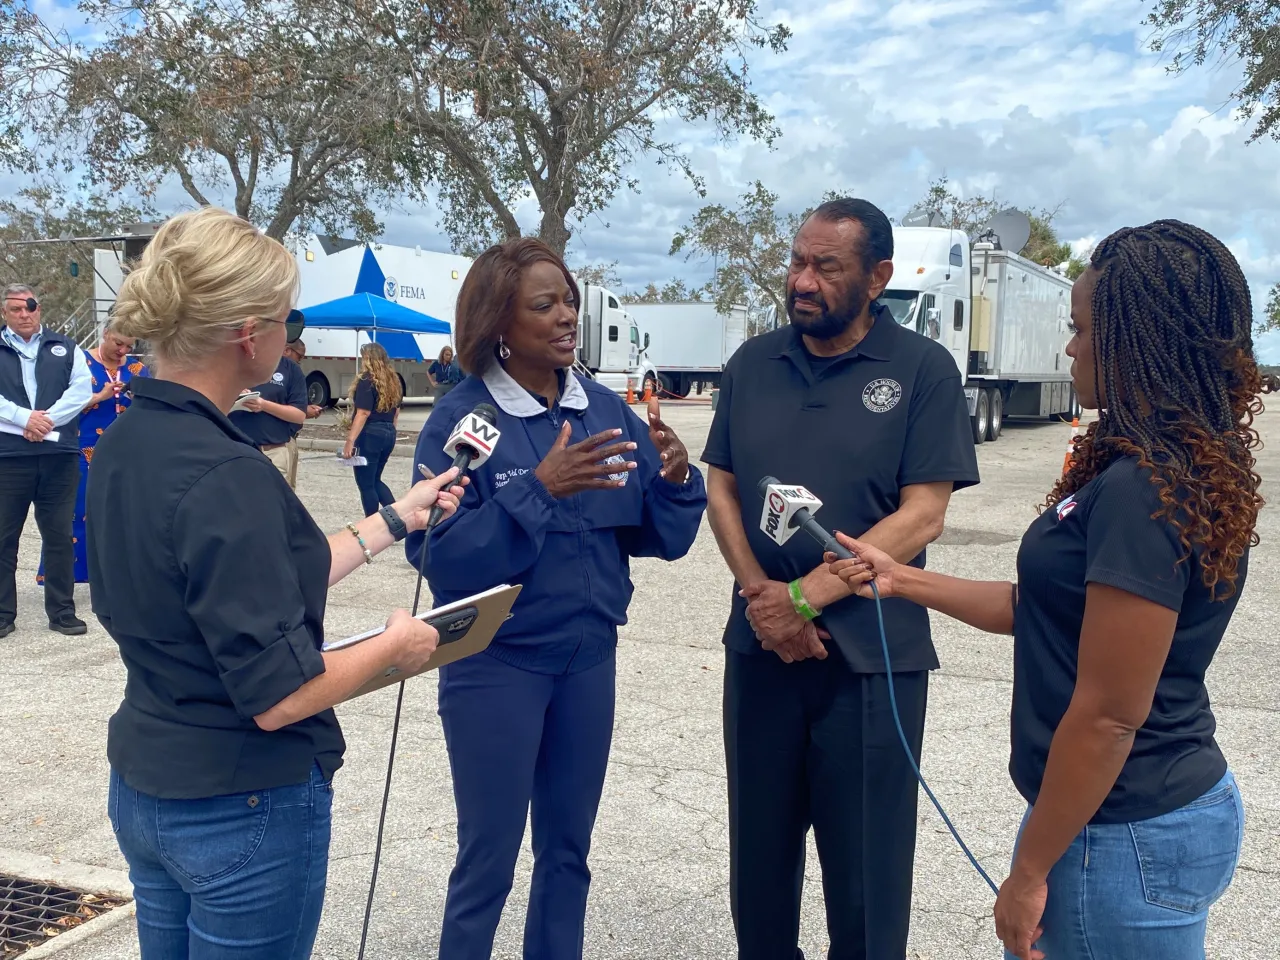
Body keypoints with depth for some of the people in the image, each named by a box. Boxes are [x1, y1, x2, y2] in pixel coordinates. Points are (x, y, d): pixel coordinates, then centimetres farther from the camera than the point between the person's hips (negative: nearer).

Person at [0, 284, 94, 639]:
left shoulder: (65, 347, 12)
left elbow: (82, 389, 1)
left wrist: (48, 418, -12)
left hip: (59, 453, 1)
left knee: (59, 536, 5)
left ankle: (62, 611, 13)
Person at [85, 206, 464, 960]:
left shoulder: (124, 446, 1)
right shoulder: (225, 473, -26)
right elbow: (277, 695, -26)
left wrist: (394, 521, 15)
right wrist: (395, 645, -9)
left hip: (143, 787, 8)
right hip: (244, 807, -8)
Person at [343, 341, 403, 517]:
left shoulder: (367, 380, -12)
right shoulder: (393, 381, 11)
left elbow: (363, 413, -19)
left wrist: (350, 440, -20)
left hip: (370, 435, -8)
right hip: (389, 434, 8)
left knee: (365, 484, 3)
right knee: (374, 481, 20)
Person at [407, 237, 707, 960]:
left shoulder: (607, 411, 1)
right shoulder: (462, 418, -13)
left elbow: (661, 539, 2)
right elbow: (437, 555, -21)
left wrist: (676, 479, -18)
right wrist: (538, 490, -29)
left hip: (589, 659, 5)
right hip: (496, 664, -4)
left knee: (568, 850, 17)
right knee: (488, 860, 7)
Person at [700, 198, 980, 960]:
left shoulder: (924, 369, -6)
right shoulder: (753, 364, 6)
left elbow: (922, 516, -11)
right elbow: (722, 488, 7)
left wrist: (803, 596, -16)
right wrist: (759, 594, -9)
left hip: (872, 657, -3)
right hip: (759, 647, 4)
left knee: (866, 867, 9)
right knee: (759, 852, 15)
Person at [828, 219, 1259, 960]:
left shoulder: (1143, 492, -25)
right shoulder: (1178, 471, 7)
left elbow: (1108, 716, -24)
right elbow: (1052, 608, 12)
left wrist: (1030, 872, -16)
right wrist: (904, 580, 14)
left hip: (1126, 835, -9)